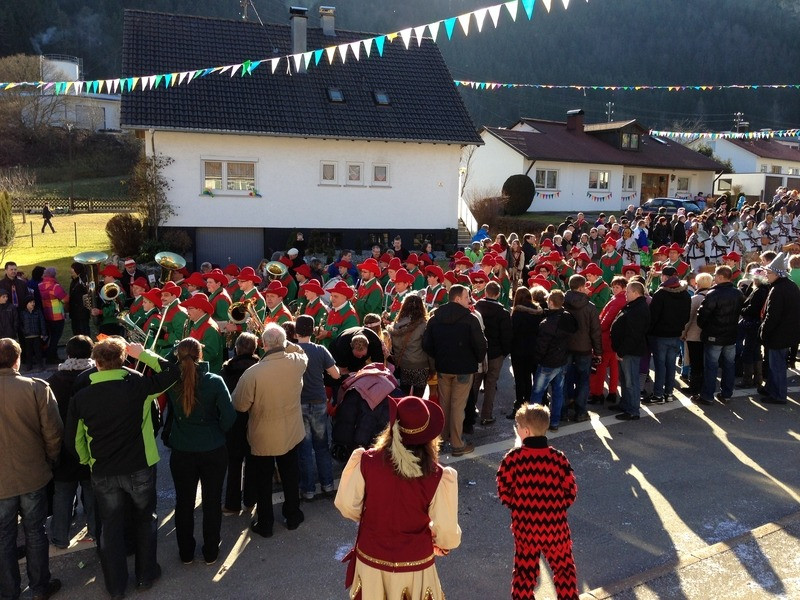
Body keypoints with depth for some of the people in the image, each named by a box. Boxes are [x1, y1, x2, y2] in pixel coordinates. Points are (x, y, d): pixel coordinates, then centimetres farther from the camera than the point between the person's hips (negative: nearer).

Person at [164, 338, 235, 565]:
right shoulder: (214, 381, -16)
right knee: (212, 502, 14)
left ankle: (186, 553, 32)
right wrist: (218, 432, 0)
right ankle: (210, 553, 26)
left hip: (181, 453, 2)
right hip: (213, 451, -2)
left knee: (184, 503, 17)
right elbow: (229, 415, -16)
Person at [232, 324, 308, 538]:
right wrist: (283, 343, 2)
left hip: (263, 437, -3)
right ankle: (293, 516, 39)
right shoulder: (297, 362, -18)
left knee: (263, 481, 17)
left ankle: (265, 524, 31)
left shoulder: (253, 372, -29)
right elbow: (301, 352, 9)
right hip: (291, 433, 3)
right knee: (290, 476, 22)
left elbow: (240, 405, -15)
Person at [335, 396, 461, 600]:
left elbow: (347, 506, -9)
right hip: (413, 564, -1)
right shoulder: (435, 476, -23)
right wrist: (443, 543, 8)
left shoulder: (366, 462, -20)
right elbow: (446, 531, -15)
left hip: (370, 560, 2)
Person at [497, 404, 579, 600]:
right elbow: (570, 492, -7)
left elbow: (504, 492, -10)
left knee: (525, 568, 17)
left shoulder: (513, 458, -16)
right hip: (555, 525, 0)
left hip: (524, 526, 0)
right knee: (563, 566, 20)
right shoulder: (558, 457, -13)